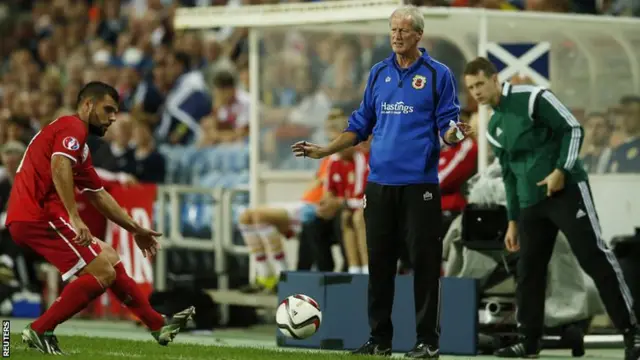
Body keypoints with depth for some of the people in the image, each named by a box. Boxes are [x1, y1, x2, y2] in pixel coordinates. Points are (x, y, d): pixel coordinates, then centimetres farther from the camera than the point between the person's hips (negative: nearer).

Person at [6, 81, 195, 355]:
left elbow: (99, 196, 35)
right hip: (40, 215, -11)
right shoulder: (73, 127, -5)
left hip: (26, 218, 11)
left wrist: (135, 229, 38)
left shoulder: (80, 146, 27)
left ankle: (159, 327, 20)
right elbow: (59, 167, -24)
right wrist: (74, 217, -30)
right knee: (103, 273, -13)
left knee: (108, 256, 18)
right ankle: (39, 331, -12)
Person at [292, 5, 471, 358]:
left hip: (419, 183, -4)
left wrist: (453, 134, -26)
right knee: (379, 262, 7)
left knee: (424, 261, -3)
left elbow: (447, 126, -2)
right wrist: (323, 151, 10)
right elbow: (361, 125, 18)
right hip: (379, 182, 4)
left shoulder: (437, 74, 0)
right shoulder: (379, 73, 12)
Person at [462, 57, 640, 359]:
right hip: (531, 204, 8)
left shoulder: (532, 98, -8)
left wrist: (561, 170, -18)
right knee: (528, 271, 6)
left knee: (594, 257, -12)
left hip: (567, 190, -8)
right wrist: (513, 221, 20)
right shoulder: (494, 128, 16)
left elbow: (572, 129, -9)